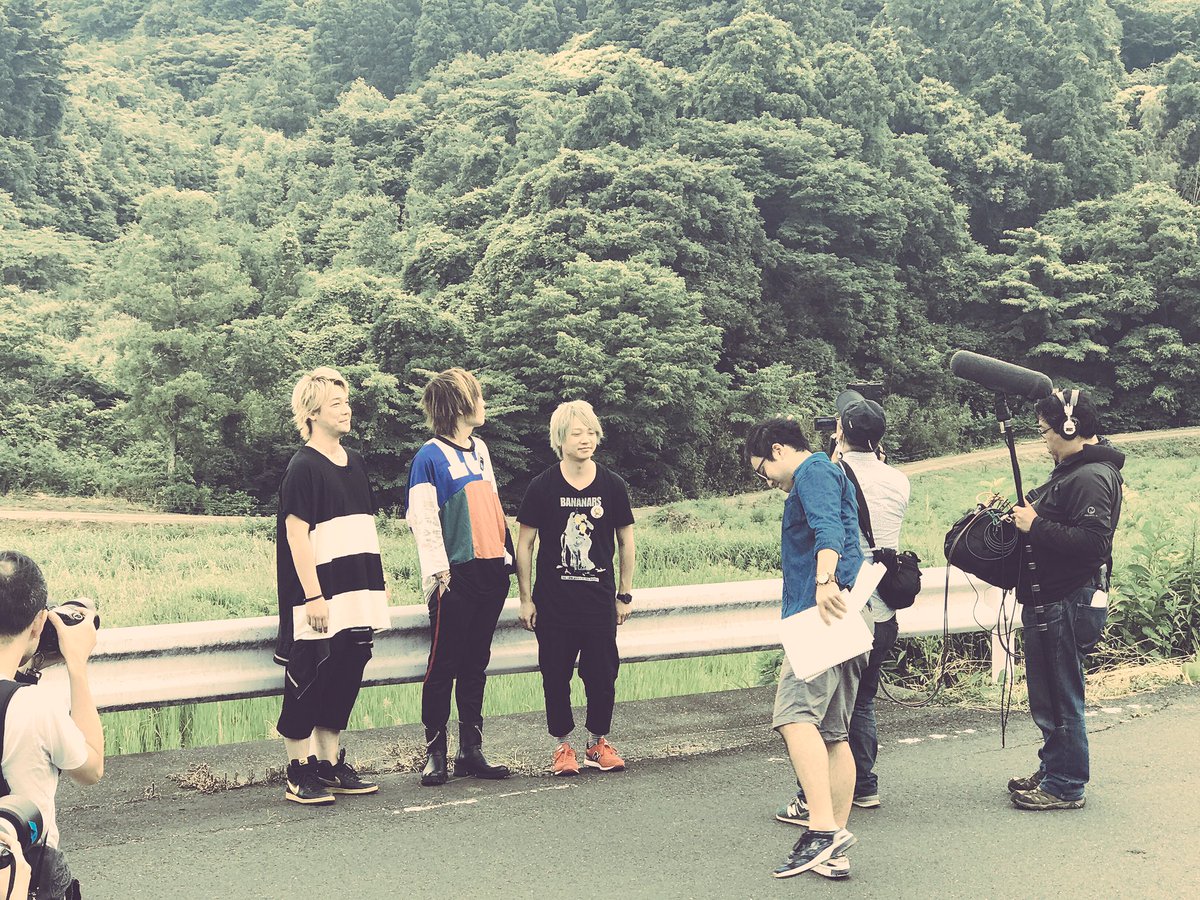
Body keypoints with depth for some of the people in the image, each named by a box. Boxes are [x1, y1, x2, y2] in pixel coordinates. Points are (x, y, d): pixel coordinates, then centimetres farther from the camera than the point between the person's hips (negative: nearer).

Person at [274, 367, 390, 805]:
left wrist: (378, 584, 17)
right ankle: (299, 775, 7)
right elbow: (296, 534, -13)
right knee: (308, 682, -2)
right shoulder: (304, 468, -9)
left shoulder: (354, 462, 14)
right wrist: (313, 596, -18)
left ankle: (331, 765, 22)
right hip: (318, 597, -8)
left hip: (356, 596, 8)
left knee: (345, 677, 11)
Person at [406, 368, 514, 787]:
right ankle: (434, 752, 7)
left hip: (490, 571, 7)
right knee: (444, 665, -1)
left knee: (476, 664, 10)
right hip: (455, 576, -7)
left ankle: (471, 751, 16)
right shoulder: (430, 457, -7)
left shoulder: (480, 449, 16)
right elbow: (423, 519, -12)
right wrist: (439, 570, -17)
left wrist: (506, 553, 15)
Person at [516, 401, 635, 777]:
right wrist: (525, 598, 0)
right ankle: (562, 746, 20)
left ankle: (598, 743, 22)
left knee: (602, 673, 3)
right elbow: (524, 544, 2)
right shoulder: (543, 487, -4)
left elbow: (625, 541, 10)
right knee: (556, 675, 4)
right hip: (553, 600, -1)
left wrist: (625, 594, 9)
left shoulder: (612, 485, 1)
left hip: (599, 598, 1)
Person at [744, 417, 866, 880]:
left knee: (795, 713, -21)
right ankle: (833, 850, 7)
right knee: (833, 733, 7)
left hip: (826, 610, -10)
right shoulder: (832, 474, 30)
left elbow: (828, 528, -19)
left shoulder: (814, 471, -1)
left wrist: (825, 580, -33)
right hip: (843, 619, 10)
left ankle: (822, 827, -29)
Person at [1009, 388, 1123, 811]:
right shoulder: (1072, 470, 15)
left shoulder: (1091, 478, -18)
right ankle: (1052, 771, 32)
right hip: (1052, 600, 11)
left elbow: (1092, 542, -27)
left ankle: (1065, 786, 9)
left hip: (1069, 605, -11)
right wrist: (1028, 515, 6)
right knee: (1047, 694, 19)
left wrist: (1037, 526, -23)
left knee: (1060, 697, -1)